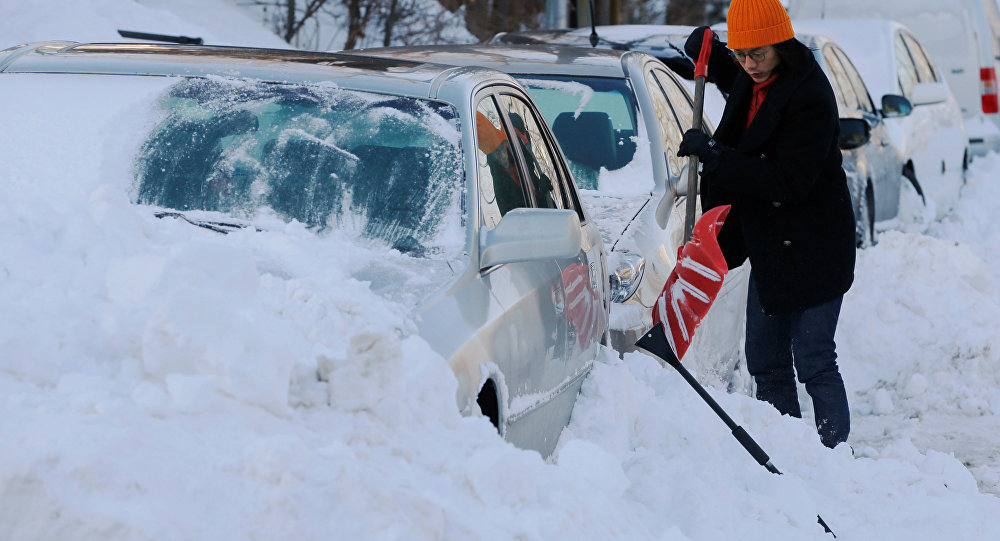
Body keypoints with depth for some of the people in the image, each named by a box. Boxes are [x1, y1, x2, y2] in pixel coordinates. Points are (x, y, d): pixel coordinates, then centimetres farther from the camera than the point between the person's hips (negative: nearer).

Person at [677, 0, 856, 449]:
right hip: (769, 248, 9)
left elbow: (789, 181, -25)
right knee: (766, 362, 11)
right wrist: (706, 47, 3)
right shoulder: (751, 82, 6)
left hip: (811, 251, -9)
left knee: (814, 362, -7)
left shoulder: (810, 95, -20)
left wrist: (713, 155, -23)